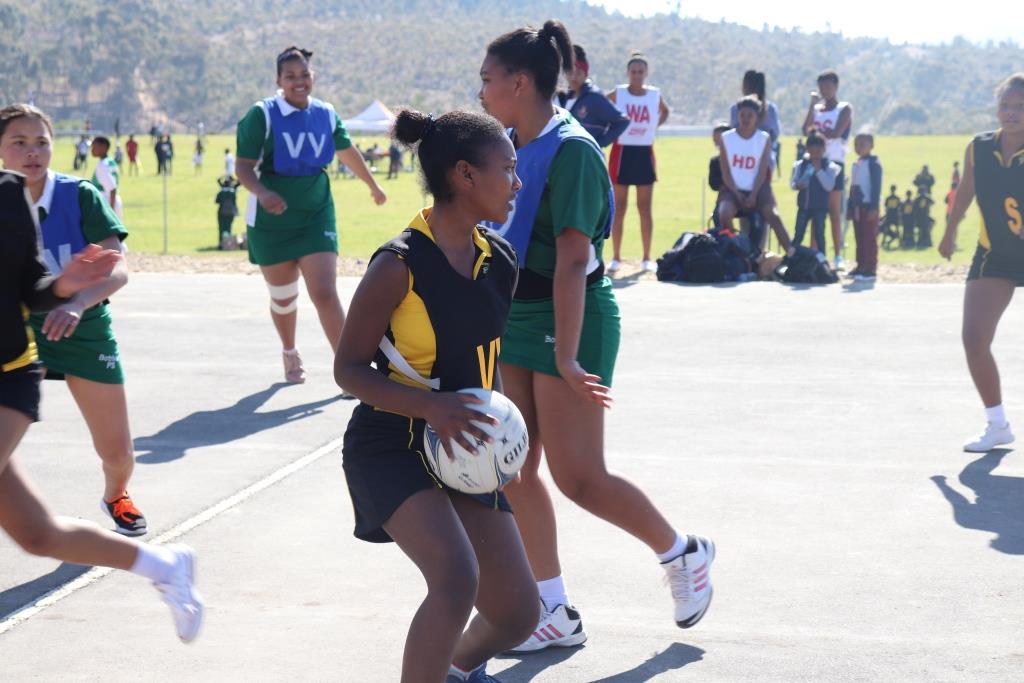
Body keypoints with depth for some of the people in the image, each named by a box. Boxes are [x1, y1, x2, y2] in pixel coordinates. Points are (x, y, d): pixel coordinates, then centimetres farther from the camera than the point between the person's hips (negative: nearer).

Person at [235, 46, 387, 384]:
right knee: (283, 297, 13)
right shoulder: (262, 115, -11)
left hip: (316, 217, 1)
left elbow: (347, 151, 20)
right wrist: (262, 193, -34)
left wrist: (373, 186, 33)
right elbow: (244, 167, -14)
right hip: (272, 221, -1)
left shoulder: (325, 114, 1)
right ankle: (290, 355, 40)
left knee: (325, 293, -12)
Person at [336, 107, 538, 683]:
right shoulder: (400, 265, -18)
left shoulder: (499, 261, 2)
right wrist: (431, 406, -28)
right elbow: (350, 368, -14)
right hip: (394, 447, -6)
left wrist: (497, 416, 1)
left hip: (464, 450, 7)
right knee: (457, 579, -29)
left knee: (519, 614, 6)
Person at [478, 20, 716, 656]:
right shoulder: (511, 147, 6)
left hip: (570, 321, -8)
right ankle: (556, 613, 17)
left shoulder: (570, 150, -19)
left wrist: (565, 355, -27)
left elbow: (572, 260, -24)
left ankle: (685, 554, 20)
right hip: (514, 318, 8)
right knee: (516, 469, 7)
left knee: (577, 476, -3)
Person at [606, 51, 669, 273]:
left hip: (645, 153, 2)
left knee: (645, 208, 4)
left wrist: (655, 126, 6)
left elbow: (665, 111, 21)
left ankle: (647, 258, 10)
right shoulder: (618, 94, -4)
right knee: (619, 208, 2)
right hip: (622, 152, -2)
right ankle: (616, 257, 8)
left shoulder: (655, 95, 1)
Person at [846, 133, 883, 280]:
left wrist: (874, 207, -20)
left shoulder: (874, 163, -9)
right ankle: (861, 266, 17)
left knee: (870, 239, -7)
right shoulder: (855, 164, 16)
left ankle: (870, 269, -6)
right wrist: (850, 207, 16)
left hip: (869, 206, -8)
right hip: (857, 206, 8)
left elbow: (876, 187, -15)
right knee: (859, 238, 11)